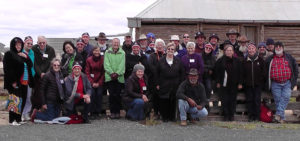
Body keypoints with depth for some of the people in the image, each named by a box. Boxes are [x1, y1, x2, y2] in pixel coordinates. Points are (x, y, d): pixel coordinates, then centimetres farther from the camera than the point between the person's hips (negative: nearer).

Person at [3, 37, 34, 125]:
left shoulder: (23, 55, 21)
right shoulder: (9, 54, -2)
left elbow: (30, 65, 14)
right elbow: (8, 69, -11)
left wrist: (26, 57, -3)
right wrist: (13, 81, -19)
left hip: (24, 82, 7)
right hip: (15, 83, -7)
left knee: (22, 101, 7)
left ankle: (18, 118, 16)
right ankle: (12, 120, -2)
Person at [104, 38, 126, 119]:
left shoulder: (122, 53, 8)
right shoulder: (107, 52, 9)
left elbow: (122, 65, 0)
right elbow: (106, 64, 1)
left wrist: (117, 73, -13)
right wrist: (111, 73, -12)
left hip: (119, 77, 0)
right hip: (110, 77, 0)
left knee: (118, 95, 0)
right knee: (112, 95, -3)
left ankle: (117, 112, 7)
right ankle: (112, 112, 2)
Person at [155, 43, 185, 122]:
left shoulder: (178, 61, 8)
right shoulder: (161, 61, 5)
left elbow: (182, 73, 8)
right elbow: (157, 73, 6)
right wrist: (157, 84, 0)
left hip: (175, 86, 1)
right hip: (164, 85, -1)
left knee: (173, 102, 2)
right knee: (164, 102, -2)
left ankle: (172, 117, 15)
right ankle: (165, 117, 9)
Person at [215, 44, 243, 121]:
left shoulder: (237, 61, 5)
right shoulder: (220, 61, 2)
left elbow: (240, 73, 7)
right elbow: (217, 72, 3)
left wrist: (240, 83, 2)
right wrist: (218, 82, -2)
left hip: (233, 84, 1)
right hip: (224, 84, -1)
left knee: (233, 100, 3)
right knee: (224, 100, -2)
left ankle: (232, 115, 12)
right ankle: (226, 115, 6)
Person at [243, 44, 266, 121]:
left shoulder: (260, 60, 5)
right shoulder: (245, 61, 7)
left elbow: (264, 72, 7)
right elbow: (242, 73, 9)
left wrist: (261, 80, -2)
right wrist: (244, 81, 0)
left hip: (258, 84, -1)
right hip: (248, 85, 1)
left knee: (257, 100, -2)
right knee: (249, 100, 2)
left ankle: (257, 116, 6)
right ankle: (250, 116, 9)